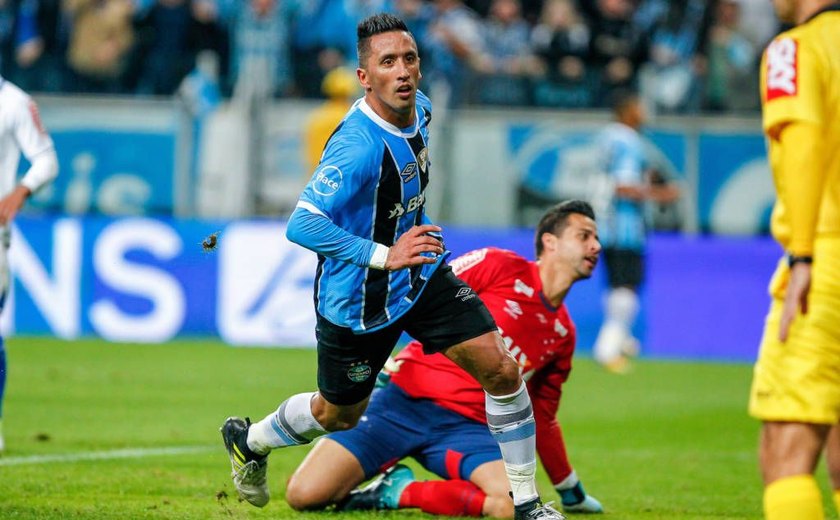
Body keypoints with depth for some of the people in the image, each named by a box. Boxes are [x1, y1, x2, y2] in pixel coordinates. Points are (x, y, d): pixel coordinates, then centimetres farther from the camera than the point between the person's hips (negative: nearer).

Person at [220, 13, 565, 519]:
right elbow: (301, 225, -38)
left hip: (423, 277, 6)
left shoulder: (419, 108, -6)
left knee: (502, 370, -7)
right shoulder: (358, 146, -32)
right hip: (359, 298, -6)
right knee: (339, 414, 15)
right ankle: (248, 439, 46)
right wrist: (384, 256, -40)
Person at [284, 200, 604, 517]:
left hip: (466, 427, 5)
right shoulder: (498, 266, -1)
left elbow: (541, 417, 24)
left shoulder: (562, 334, 14)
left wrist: (571, 489, 28)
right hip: (406, 400, -5)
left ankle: (399, 493, -9)